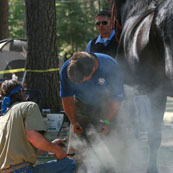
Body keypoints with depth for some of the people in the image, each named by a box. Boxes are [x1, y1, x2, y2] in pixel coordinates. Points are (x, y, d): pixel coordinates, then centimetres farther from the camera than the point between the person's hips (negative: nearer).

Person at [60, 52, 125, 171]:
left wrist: (107, 122, -25)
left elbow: (117, 98, -18)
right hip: (81, 106, 2)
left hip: (105, 106, -2)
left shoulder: (111, 67, -30)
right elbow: (66, 98, -7)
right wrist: (73, 122, -15)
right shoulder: (66, 70, -22)